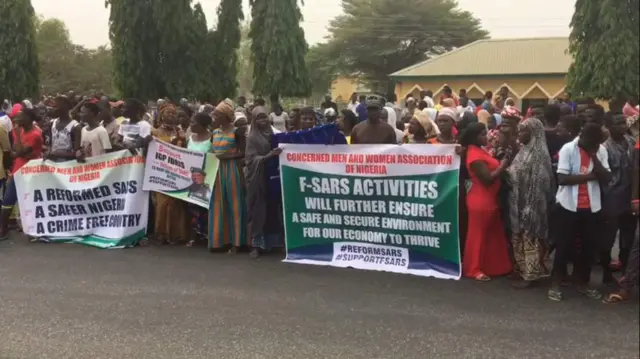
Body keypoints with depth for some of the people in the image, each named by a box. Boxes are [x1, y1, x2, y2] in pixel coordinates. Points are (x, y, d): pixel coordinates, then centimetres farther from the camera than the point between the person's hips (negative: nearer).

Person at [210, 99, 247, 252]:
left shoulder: (236, 132, -8)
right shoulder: (215, 132, 11)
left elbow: (244, 153, -11)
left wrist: (227, 156, -18)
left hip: (232, 170, -6)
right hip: (217, 170, 6)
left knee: (234, 205, 0)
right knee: (218, 205, 7)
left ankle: (235, 241, 6)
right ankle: (218, 239, 14)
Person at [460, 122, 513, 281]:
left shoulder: (480, 151, 12)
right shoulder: (474, 155, -19)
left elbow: (491, 169, 13)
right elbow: (487, 178, -22)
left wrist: (500, 165, -2)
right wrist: (503, 166, -13)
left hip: (489, 199, 10)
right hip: (480, 201, -10)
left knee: (492, 234, 15)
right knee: (478, 234, 1)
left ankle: (492, 266, 25)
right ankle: (474, 269, 11)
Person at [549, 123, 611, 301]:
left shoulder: (601, 150, 1)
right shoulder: (568, 149, -10)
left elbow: (606, 179, -7)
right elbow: (562, 179, -17)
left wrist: (594, 157, -16)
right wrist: (589, 176, -16)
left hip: (592, 206, 4)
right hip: (569, 205, -4)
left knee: (590, 245, 11)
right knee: (564, 245, 2)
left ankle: (583, 282, 27)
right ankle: (555, 283, 14)